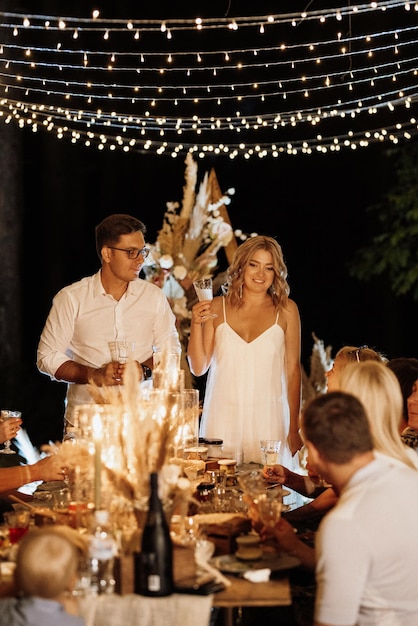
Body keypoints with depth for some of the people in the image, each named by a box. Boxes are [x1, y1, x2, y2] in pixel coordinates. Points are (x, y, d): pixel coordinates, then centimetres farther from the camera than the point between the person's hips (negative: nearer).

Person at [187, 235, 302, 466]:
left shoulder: (286, 310, 2)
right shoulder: (217, 307, 3)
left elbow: (293, 369, 4)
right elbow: (198, 368, 3)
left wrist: (294, 427, 3)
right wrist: (196, 324, -11)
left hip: (267, 418, 0)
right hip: (222, 416, 1)